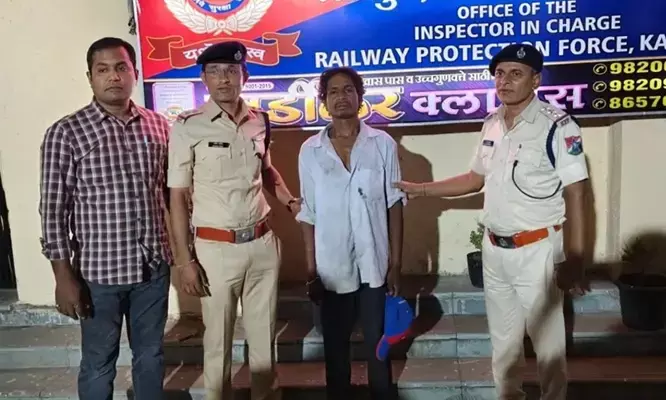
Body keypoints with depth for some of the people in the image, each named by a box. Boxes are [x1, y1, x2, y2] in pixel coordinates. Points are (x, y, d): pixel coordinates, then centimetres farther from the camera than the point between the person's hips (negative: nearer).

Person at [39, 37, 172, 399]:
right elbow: (53, 211, -9)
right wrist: (64, 277, -11)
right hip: (99, 271, -3)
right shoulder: (65, 133, -9)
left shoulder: (159, 126, 3)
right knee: (99, 364, 13)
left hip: (154, 266, 3)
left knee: (150, 354, 19)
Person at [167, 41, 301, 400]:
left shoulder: (259, 121, 4)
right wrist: (184, 260, -10)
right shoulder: (188, 126, -9)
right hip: (215, 249, -4)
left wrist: (291, 202, 5)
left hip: (263, 243, 4)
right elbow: (177, 197, -7)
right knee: (218, 339, 10)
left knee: (263, 333, 17)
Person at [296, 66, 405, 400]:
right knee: (335, 346, 15)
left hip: (374, 264, 0)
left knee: (377, 344, 14)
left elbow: (394, 205, 0)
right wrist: (311, 269, 0)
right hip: (332, 267, 1)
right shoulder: (310, 150, -1)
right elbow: (308, 214, 2)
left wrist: (396, 263, -2)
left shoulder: (383, 144, -2)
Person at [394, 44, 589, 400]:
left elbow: (575, 195, -14)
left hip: (536, 250, -6)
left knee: (547, 341, 8)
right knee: (502, 340, 19)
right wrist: (421, 189, 13)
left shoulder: (557, 126, -14)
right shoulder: (491, 124, 5)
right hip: (494, 250, 6)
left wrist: (574, 261, -17)